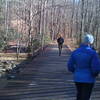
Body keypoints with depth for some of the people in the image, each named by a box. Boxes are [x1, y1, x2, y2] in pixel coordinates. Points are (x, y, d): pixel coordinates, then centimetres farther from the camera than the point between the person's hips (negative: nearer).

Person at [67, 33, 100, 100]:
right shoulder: (93, 53, -16)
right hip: (88, 80, -5)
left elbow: (70, 66, 2)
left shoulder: (75, 52, -1)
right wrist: (95, 74, 2)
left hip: (77, 78, 5)